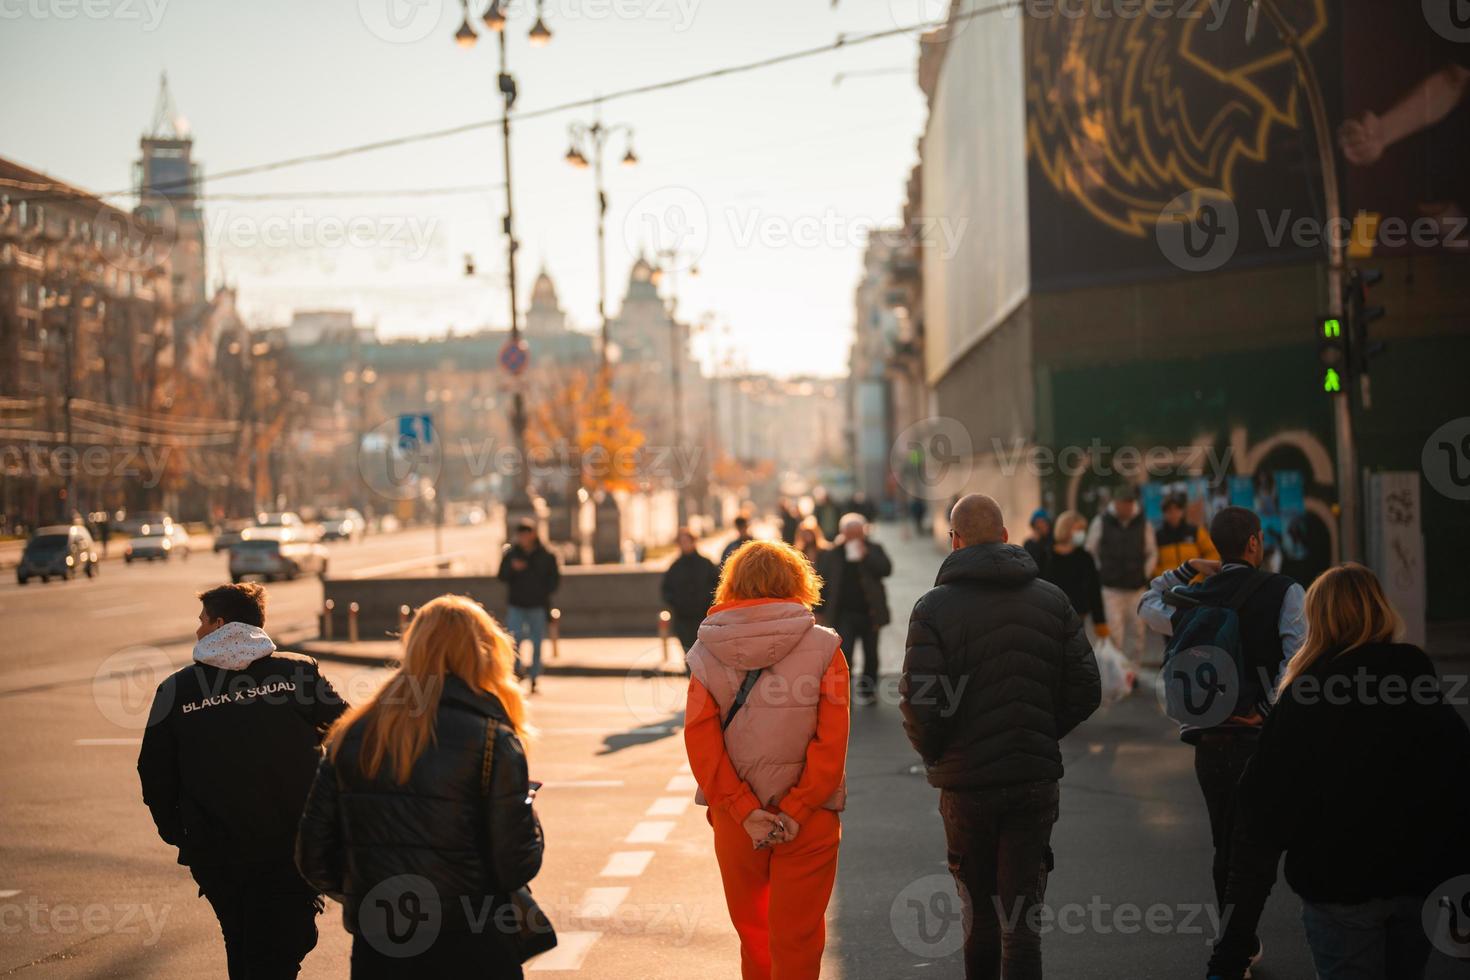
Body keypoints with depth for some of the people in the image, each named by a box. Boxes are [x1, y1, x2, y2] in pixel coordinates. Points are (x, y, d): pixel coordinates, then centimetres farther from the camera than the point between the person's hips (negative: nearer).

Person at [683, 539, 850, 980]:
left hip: (735, 816, 2)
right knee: (797, 937, 5)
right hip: (809, 819, -2)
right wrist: (797, 809, -11)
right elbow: (832, 741, -13)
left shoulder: (707, 655, -2)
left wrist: (744, 810, -10)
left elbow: (700, 741, -9)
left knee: (750, 926, 21)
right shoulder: (822, 648, -7)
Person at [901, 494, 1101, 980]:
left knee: (980, 914, 15)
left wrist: (934, 755, 5)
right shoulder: (1052, 599, 1)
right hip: (1036, 779, 2)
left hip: (966, 781, -1)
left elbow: (920, 704, -14)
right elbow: (1085, 690, 0)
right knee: (1022, 921, 3)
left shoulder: (934, 607, -8)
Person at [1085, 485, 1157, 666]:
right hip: (1111, 587, -3)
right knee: (1115, 632, -10)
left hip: (1136, 588, 3)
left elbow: (1152, 553, 14)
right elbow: (1090, 551, 8)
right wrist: (1100, 573, 1)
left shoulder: (1143, 524, 3)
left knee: (1136, 631, 7)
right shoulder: (1101, 522, -1)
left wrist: (1144, 573, 3)